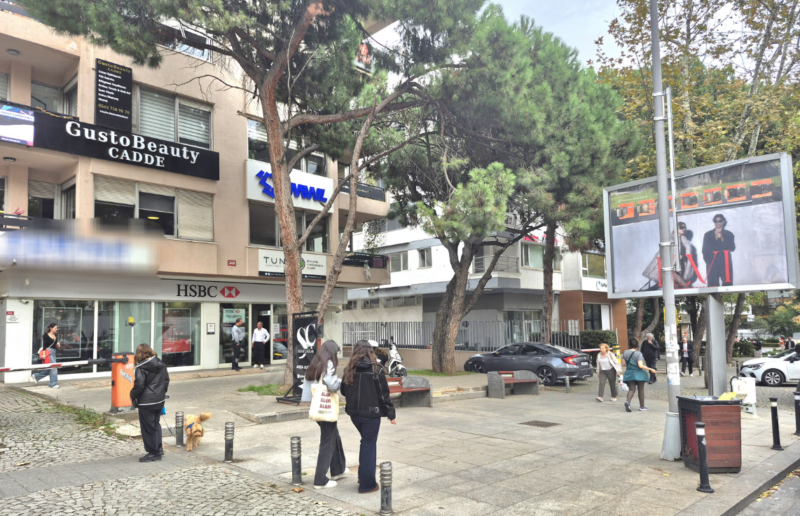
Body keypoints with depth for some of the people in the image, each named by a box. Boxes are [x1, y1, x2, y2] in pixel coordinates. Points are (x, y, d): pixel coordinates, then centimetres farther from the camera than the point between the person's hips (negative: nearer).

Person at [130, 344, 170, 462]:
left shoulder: (141, 368, -16)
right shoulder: (161, 364, 5)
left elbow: (139, 385, -17)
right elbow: (166, 380, 12)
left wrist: (132, 396, 0)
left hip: (146, 402, -7)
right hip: (160, 400, 7)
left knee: (148, 427, 4)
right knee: (156, 424, 20)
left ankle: (153, 452, 10)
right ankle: (159, 448, 24)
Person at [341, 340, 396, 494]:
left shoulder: (349, 370, 0)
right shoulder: (376, 370, -11)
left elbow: (343, 390, 8)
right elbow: (383, 394, -9)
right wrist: (391, 414, -2)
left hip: (354, 413, 4)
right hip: (371, 413, -4)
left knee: (366, 442, 22)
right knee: (369, 445, 4)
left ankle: (364, 475, 25)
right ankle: (367, 484, 10)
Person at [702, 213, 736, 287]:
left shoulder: (729, 234, 11)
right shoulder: (708, 235, 12)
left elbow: (732, 248, 1)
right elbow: (705, 250, 10)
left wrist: (722, 239, -8)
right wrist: (708, 261, -4)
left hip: (725, 262, 0)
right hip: (712, 263, 0)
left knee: (727, 285, -8)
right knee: (712, 285, -7)